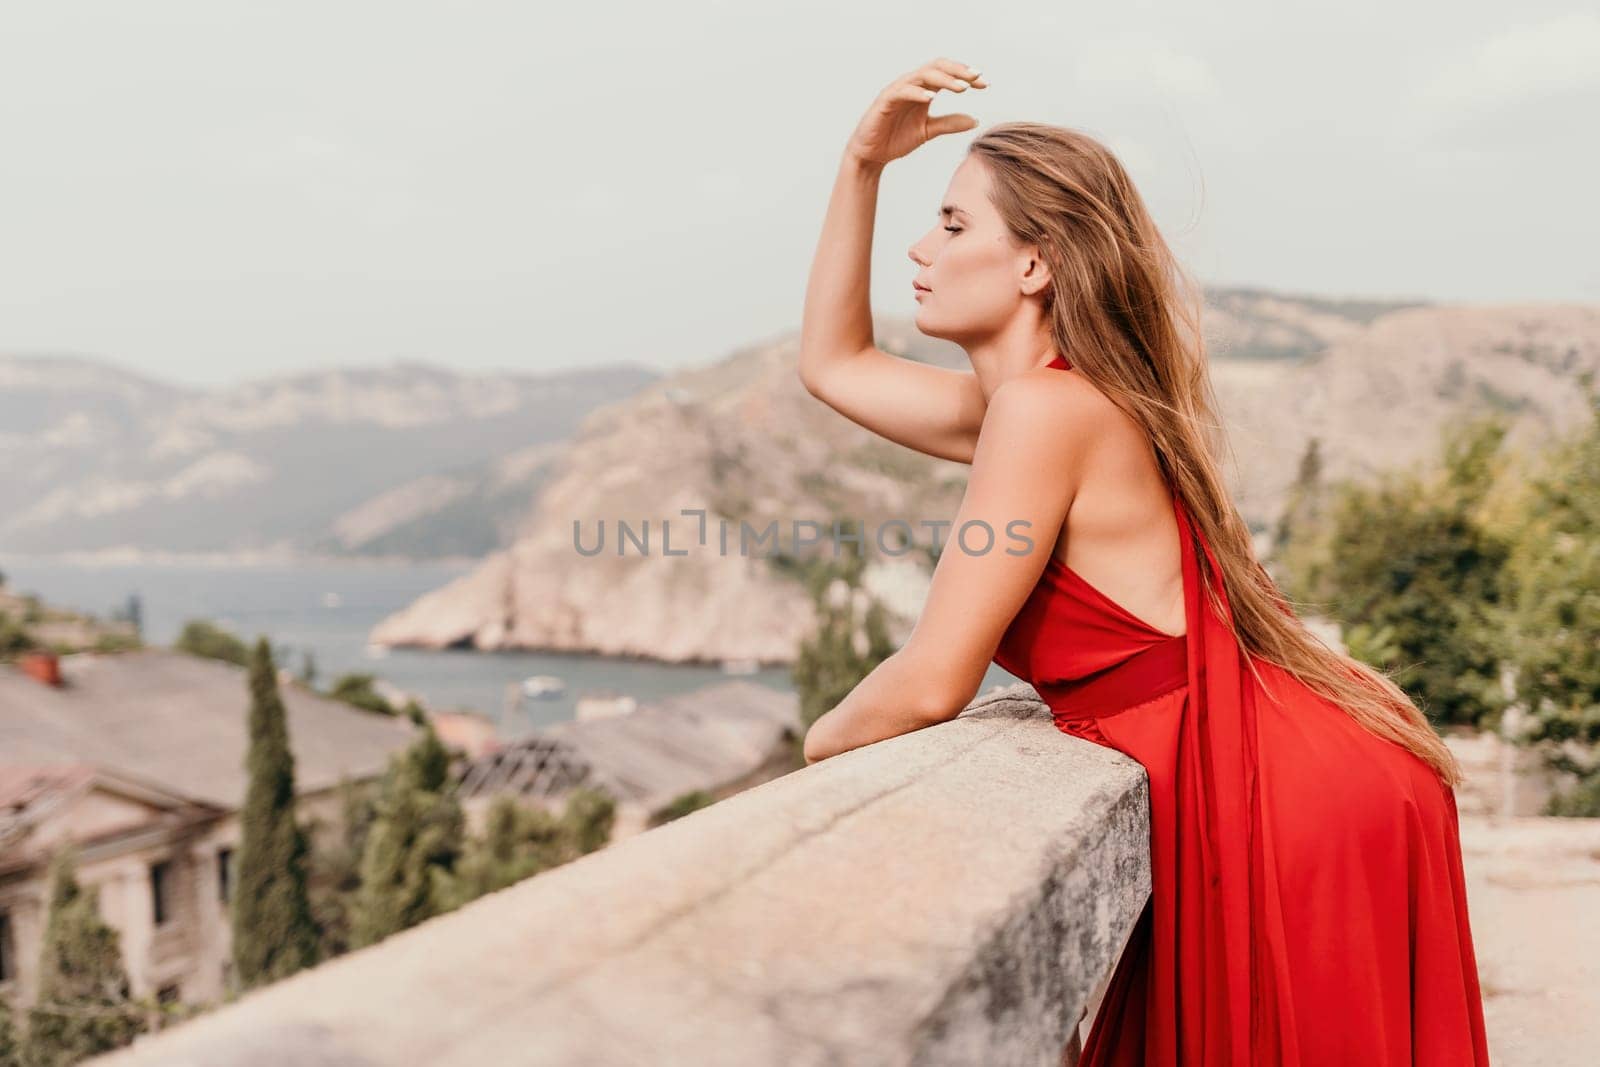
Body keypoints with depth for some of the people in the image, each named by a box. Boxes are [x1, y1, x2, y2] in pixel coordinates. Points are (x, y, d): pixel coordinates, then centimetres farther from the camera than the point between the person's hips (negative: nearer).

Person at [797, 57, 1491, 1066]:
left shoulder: (1048, 406, -21)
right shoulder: (1015, 402, 7)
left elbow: (934, 682, -22)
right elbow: (835, 363, 21)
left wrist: (829, 735, 1)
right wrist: (863, 165, 13)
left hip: (1302, 813, -9)